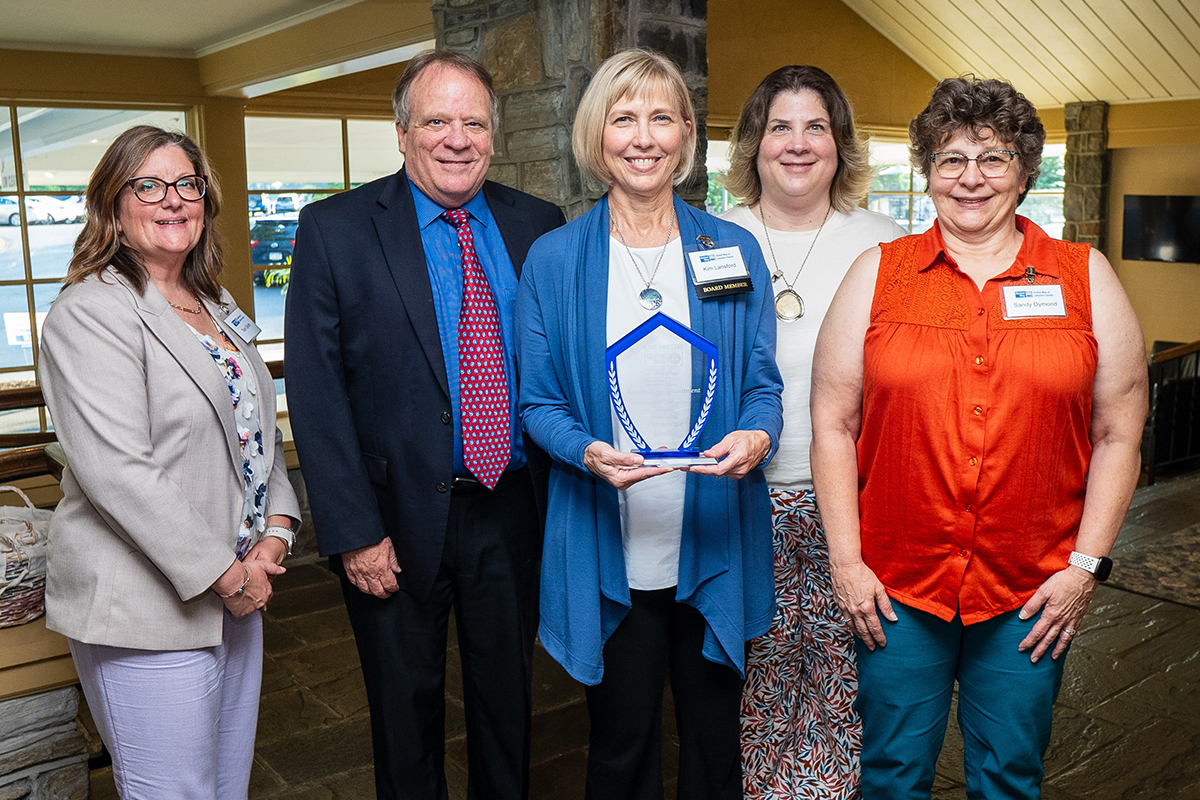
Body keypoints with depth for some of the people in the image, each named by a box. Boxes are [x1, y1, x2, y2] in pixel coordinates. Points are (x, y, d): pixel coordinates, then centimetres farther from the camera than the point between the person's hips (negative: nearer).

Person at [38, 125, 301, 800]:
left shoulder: (220, 309, 14)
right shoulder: (89, 313, -12)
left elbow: (260, 432, 16)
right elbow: (118, 472, -21)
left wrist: (276, 531, -1)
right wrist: (222, 574, -17)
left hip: (236, 593, 8)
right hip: (150, 611, -8)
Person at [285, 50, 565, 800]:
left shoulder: (539, 226, 2)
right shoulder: (336, 229, -7)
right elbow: (316, 393, -10)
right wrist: (354, 532, -13)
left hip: (513, 511, 3)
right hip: (400, 518, -2)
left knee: (508, 695, 19)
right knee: (407, 707, 16)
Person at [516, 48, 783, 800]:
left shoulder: (734, 250, 5)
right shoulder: (554, 259, 1)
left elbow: (762, 384, 5)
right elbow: (539, 401, 1)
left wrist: (756, 436, -17)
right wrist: (588, 451, -19)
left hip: (714, 542, 2)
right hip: (607, 549, -1)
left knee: (715, 736, 16)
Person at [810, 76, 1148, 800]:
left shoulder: (1087, 279, 3)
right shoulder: (878, 274, 1)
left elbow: (1118, 435, 3)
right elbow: (833, 424, 0)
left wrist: (1087, 564, -3)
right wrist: (846, 559, -5)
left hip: (1032, 591, 1)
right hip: (895, 585, 0)